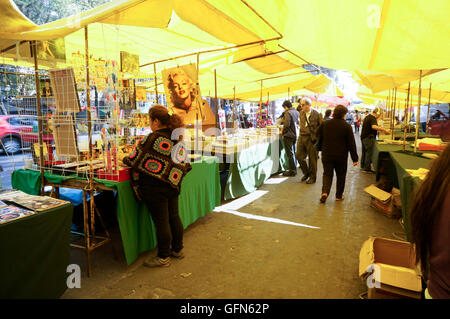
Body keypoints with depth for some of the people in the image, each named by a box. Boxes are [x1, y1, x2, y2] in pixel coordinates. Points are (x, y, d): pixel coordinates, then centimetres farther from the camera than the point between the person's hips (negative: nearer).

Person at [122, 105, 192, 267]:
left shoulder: (152, 138, -16)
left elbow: (134, 159, -11)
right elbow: (182, 163, 12)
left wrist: (124, 159, 9)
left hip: (156, 188, -8)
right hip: (173, 184, 8)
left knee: (161, 222, 2)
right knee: (174, 217, 17)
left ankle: (163, 257, 16)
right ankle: (177, 249, 32)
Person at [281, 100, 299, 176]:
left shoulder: (288, 113, -16)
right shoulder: (296, 112, 9)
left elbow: (286, 124, -23)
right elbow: (298, 123, 15)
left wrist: (283, 132, -9)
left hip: (289, 135, -8)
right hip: (295, 135, 8)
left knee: (290, 154, -2)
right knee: (293, 152, 17)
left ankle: (292, 171, 2)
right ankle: (293, 169, 25)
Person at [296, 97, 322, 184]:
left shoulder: (316, 114, -5)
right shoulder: (301, 113, 9)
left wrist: (314, 132, -9)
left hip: (311, 138, -5)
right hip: (302, 137, 5)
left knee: (312, 158, 2)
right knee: (299, 156, 3)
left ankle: (312, 177, 16)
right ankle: (306, 173, 25)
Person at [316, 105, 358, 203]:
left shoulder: (324, 124, -1)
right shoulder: (347, 126, -9)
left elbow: (319, 138, 11)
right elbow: (351, 143, -6)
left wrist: (319, 149, 28)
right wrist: (355, 158, -1)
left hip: (327, 155, 2)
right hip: (341, 156, -2)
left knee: (327, 174, 9)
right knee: (340, 175, 14)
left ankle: (325, 192, -12)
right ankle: (339, 195, 23)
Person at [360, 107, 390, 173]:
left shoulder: (367, 117, 14)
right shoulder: (373, 118, -17)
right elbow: (374, 126, -36)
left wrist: (379, 129, 19)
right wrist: (384, 130, -34)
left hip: (363, 137, 10)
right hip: (369, 138, -10)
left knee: (364, 152, 17)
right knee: (369, 153, -3)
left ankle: (362, 166, 26)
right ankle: (367, 169, 1)